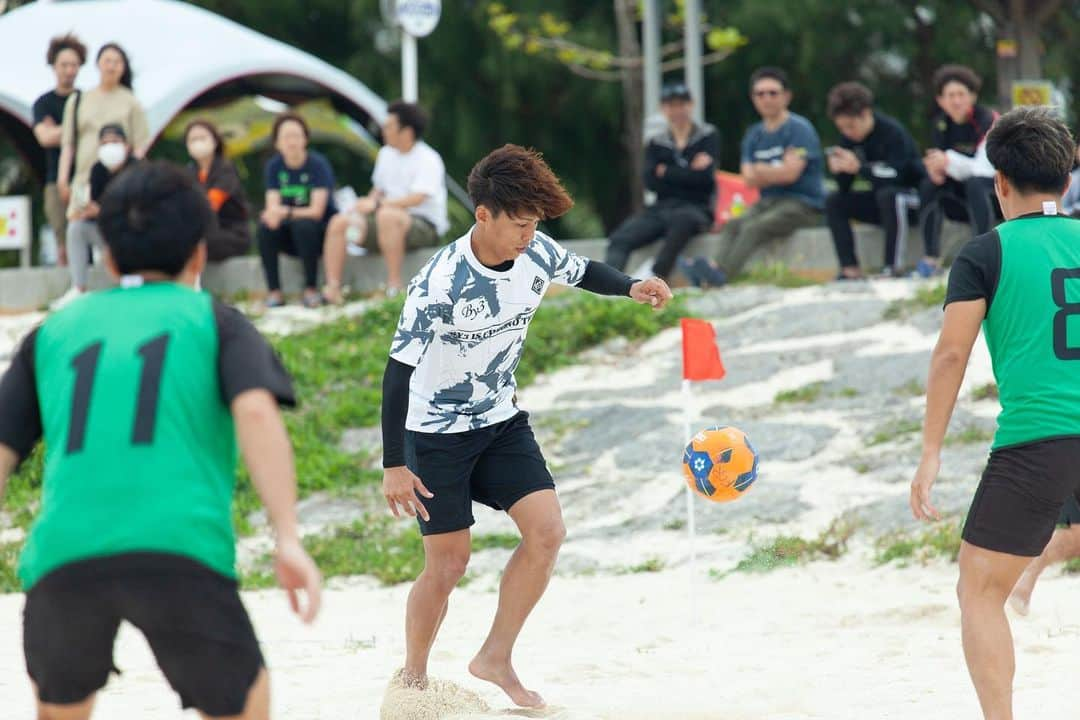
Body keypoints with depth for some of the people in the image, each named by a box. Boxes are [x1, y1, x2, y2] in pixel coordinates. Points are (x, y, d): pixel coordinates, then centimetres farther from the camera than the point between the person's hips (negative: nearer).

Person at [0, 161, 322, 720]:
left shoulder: (56, 331, 25)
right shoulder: (214, 321, 18)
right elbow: (254, 410, -2)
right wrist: (288, 540, -9)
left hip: (64, 557, 3)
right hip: (181, 549, -2)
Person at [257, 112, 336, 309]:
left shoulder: (318, 164, -12)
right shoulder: (274, 166, 1)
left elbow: (317, 210, -18)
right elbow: (272, 206, -8)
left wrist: (286, 212, -30)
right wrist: (273, 214, -33)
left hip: (319, 231, -4)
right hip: (290, 240, 4)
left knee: (303, 225, -35)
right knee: (265, 226, -24)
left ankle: (311, 289, -24)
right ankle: (274, 292, -22)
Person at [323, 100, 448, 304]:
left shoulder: (428, 160, -12)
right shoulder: (386, 154, 14)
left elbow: (417, 198, -24)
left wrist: (376, 204, -27)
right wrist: (369, 201, -4)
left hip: (425, 225, -8)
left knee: (387, 215, -40)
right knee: (339, 222, -8)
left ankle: (395, 285, -36)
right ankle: (332, 289, -19)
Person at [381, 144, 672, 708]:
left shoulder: (537, 255, -11)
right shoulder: (439, 285, -28)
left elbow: (582, 272, 12)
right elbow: (398, 371, -23)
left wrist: (631, 287, -11)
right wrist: (393, 466, -25)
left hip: (502, 422, 6)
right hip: (435, 432, -5)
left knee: (547, 531, -10)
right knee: (448, 563, -2)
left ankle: (495, 659, 4)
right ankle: (412, 677, 20)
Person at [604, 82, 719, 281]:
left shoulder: (708, 136, 8)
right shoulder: (655, 143, 17)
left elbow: (704, 177, -7)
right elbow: (650, 182, 1)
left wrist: (666, 172, 1)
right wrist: (688, 171, -6)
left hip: (695, 207, -4)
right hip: (661, 208, 4)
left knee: (682, 218, -41)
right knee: (620, 238, -24)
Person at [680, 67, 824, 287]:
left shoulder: (799, 128, -4)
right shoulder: (754, 135, 17)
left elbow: (790, 172, -13)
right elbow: (749, 179, 6)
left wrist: (761, 170, 3)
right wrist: (776, 173, -10)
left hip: (803, 203, -7)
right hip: (769, 202, 7)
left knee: (753, 228, -30)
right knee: (732, 225, -21)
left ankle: (720, 272, -47)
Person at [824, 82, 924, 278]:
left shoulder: (893, 133, -20)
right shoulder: (849, 137, -2)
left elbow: (894, 177, -31)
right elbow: (844, 189, -2)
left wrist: (858, 167, -38)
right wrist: (839, 171, -23)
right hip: (879, 202, 7)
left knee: (888, 194, -37)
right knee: (834, 201, -10)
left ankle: (893, 267, -35)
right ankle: (850, 269, -19)